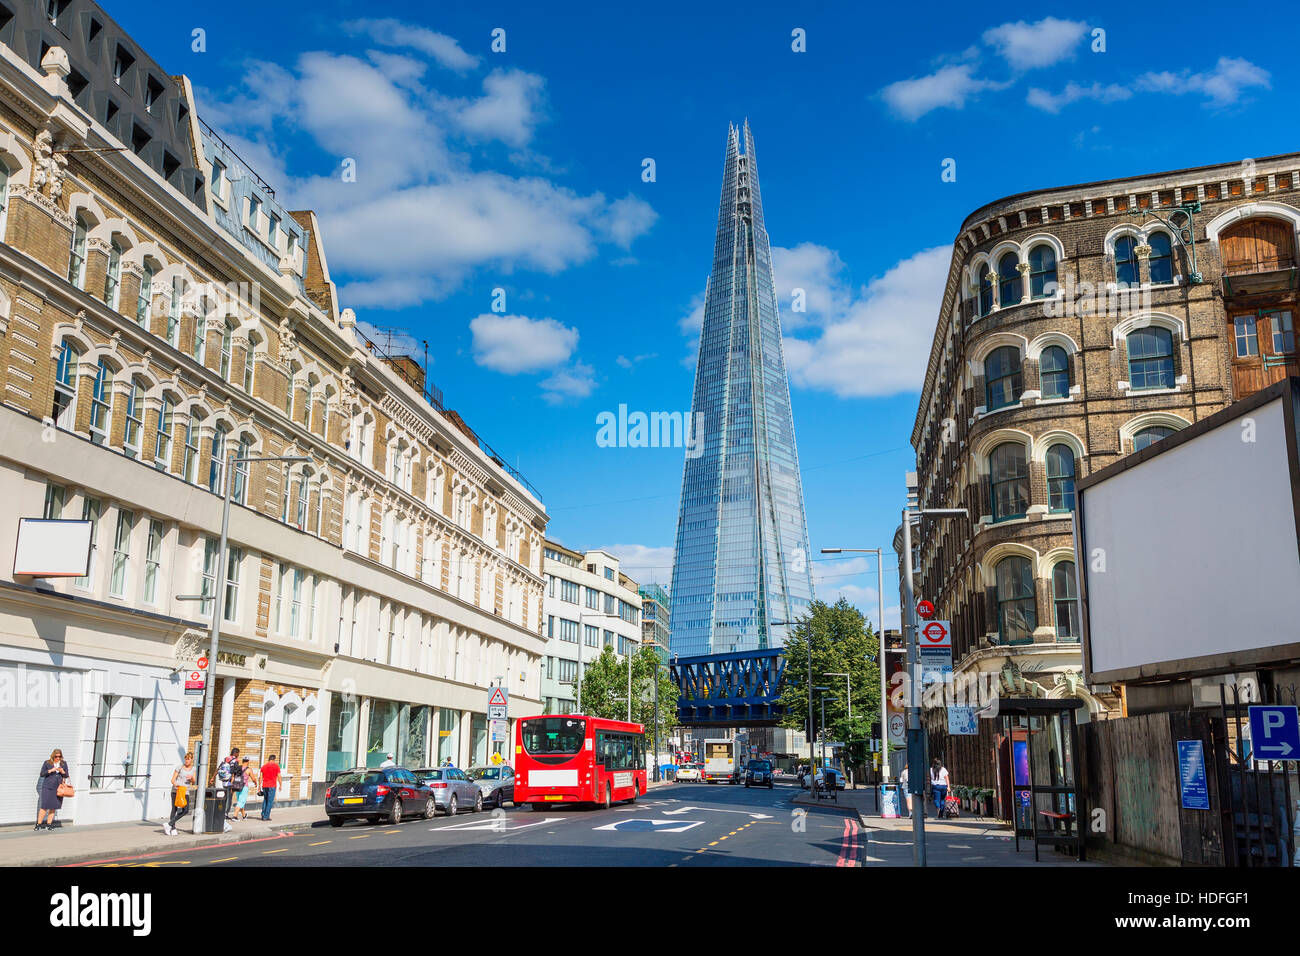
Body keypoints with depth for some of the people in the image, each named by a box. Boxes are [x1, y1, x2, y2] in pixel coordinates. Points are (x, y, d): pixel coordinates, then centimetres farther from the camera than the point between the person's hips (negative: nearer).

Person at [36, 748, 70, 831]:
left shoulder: (63, 764, 8)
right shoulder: (47, 763, 2)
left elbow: (66, 775, 11)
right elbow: (42, 774, -2)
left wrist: (62, 771, -10)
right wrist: (51, 770, -15)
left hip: (58, 788, 3)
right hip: (48, 787, -3)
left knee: (53, 807, 4)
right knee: (44, 806, -7)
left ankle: (49, 824, 11)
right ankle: (38, 824, 1)